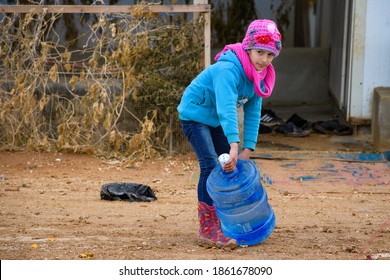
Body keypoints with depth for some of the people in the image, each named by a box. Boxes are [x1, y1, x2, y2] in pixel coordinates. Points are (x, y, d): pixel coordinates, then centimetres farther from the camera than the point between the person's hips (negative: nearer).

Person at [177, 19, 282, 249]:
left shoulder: (260, 76, -6)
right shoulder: (228, 69, -33)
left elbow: (253, 113, -6)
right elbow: (226, 107, -46)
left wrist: (248, 149, -15)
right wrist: (234, 145, -57)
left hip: (217, 120, 9)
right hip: (195, 113, -9)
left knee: (233, 165, 9)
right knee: (211, 166, -19)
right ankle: (208, 231, -19)